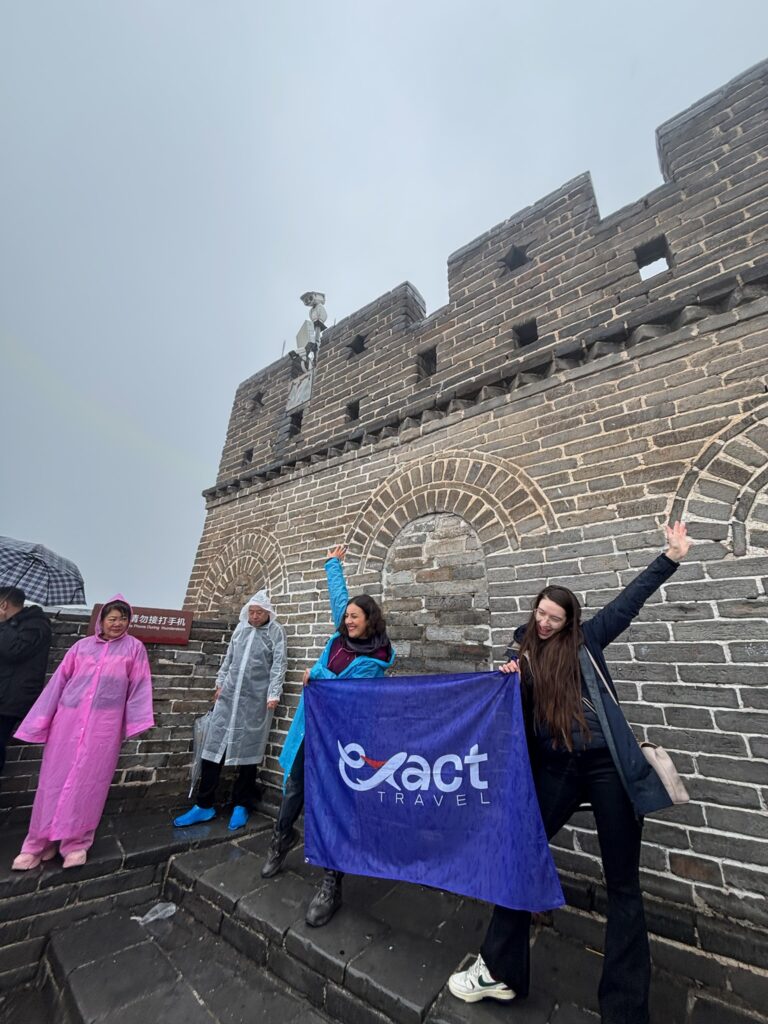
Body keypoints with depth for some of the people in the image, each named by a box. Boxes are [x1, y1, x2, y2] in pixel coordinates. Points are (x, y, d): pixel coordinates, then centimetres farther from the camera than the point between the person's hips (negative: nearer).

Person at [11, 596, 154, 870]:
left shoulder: (134, 647, 2)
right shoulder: (82, 645, 7)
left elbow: (139, 686, 0)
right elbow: (59, 681, 9)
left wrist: (134, 721, -4)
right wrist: (42, 721, 6)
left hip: (105, 723, -2)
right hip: (68, 718, 2)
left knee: (88, 782, 4)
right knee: (55, 779, 9)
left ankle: (76, 843, 20)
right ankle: (38, 843, 27)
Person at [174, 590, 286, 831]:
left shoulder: (275, 631, -5)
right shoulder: (241, 627, 10)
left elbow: (278, 665, -8)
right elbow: (228, 657, 18)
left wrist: (273, 694, -12)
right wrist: (220, 682, 16)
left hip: (256, 700, -4)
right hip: (229, 695, 4)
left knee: (248, 751, 6)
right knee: (214, 746, 5)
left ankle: (241, 806, 23)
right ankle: (204, 805, 21)